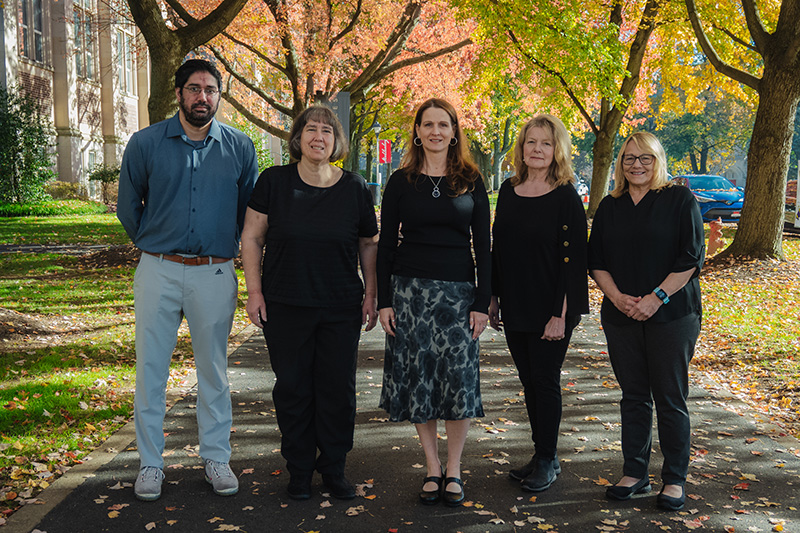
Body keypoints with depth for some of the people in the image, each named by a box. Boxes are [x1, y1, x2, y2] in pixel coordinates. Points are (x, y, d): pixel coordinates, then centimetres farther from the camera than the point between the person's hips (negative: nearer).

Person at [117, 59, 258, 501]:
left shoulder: (239, 147, 3)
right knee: (151, 368, 3)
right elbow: (128, 206, 13)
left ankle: (216, 459, 20)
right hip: (158, 269, 0)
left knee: (214, 369, 8)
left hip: (215, 273, 0)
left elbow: (249, 208, 15)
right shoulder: (146, 143, 2)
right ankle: (150, 463, 16)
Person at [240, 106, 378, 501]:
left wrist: (370, 295, 5)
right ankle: (299, 471, 22)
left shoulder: (355, 188, 1)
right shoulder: (274, 181, -2)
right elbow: (251, 237, 3)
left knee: (338, 388, 5)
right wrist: (254, 290, -2)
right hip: (285, 306, -1)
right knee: (292, 387, 6)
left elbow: (369, 245, 10)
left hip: (341, 309, 1)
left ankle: (334, 469, 23)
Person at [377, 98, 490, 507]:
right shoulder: (401, 182, 5)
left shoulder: (471, 182, 5)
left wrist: (482, 303, -3)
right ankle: (432, 468, 19)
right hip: (410, 289, 1)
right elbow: (385, 244, 5)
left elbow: (482, 246, 4)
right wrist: (383, 300, -2)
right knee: (418, 377, 4)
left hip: (458, 290, 0)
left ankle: (454, 470, 15)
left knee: (459, 378, -1)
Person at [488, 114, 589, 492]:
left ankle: (547, 461, 18)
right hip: (515, 307, 6)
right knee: (529, 381, 13)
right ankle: (543, 456, 27)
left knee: (545, 381, 3)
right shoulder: (508, 191, 7)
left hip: (549, 310, -6)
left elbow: (572, 259, -13)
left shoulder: (566, 197, -10)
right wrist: (493, 297, 11)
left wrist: (561, 315, -17)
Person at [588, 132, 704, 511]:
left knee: (670, 399, 1)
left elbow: (691, 257, -7)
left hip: (671, 314, -4)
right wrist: (617, 296, -6)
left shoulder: (680, 200, -1)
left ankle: (675, 479, 14)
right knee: (633, 396, 11)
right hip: (621, 318, 4)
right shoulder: (609, 207, 12)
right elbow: (596, 262, 10)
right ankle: (634, 473, 21)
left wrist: (656, 298, -14)